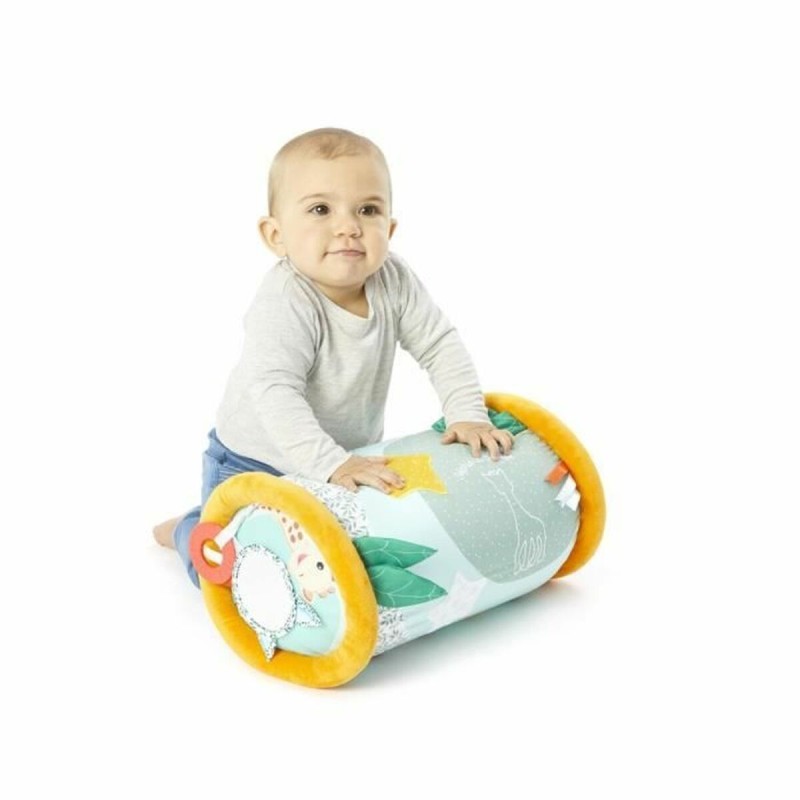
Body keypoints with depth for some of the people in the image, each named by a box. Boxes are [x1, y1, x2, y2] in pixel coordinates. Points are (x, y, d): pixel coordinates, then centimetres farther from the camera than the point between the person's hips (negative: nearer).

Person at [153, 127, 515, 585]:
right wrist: (332, 464, -49)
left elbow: (441, 346, -9)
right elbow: (274, 395, -41)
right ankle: (187, 529, 26)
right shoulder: (284, 306, -33)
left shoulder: (394, 281, -16)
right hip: (256, 461, -5)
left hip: (353, 452, 6)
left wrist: (468, 415, -21)